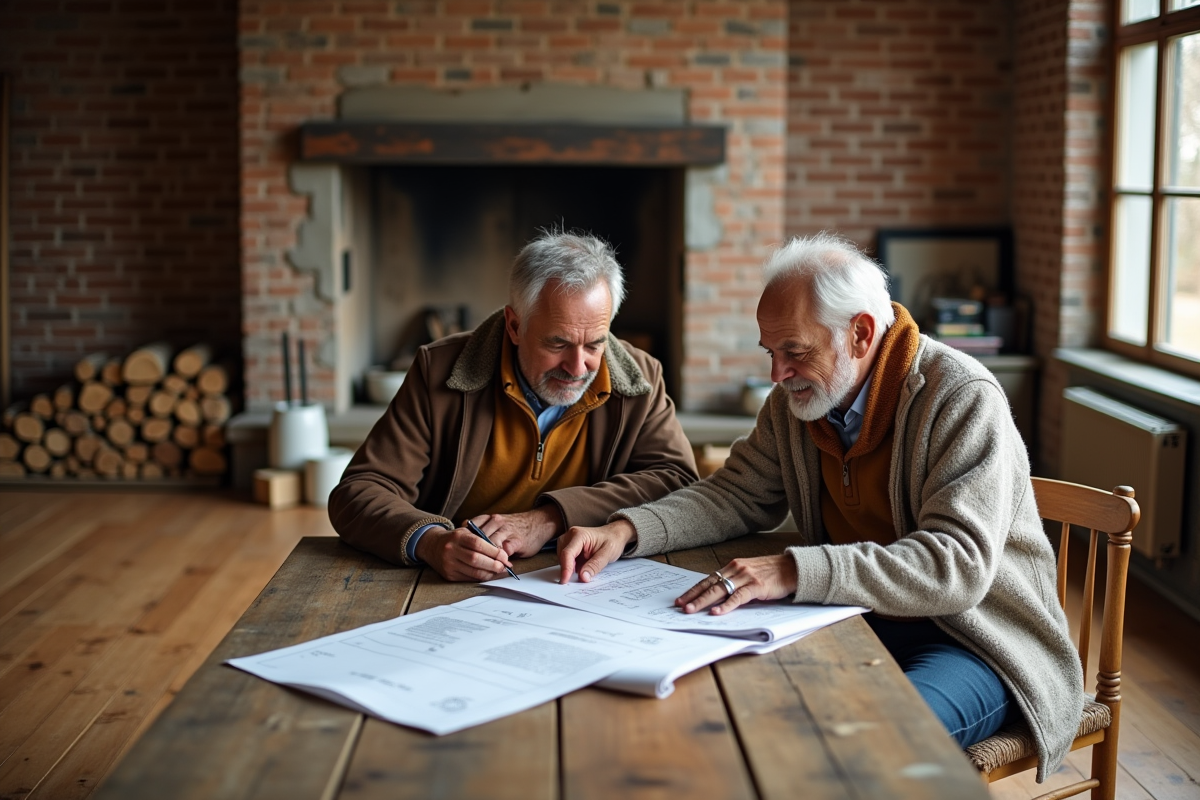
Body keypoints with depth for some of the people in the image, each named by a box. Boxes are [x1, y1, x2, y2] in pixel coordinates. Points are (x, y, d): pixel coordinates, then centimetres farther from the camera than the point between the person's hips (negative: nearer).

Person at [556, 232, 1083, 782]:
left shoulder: (964, 400, -19)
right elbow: (738, 495, 11)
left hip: (976, 639, -6)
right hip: (857, 622, 6)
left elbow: (959, 565, -29)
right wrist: (627, 531, -8)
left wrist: (794, 572, -39)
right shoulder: (796, 400, 3)